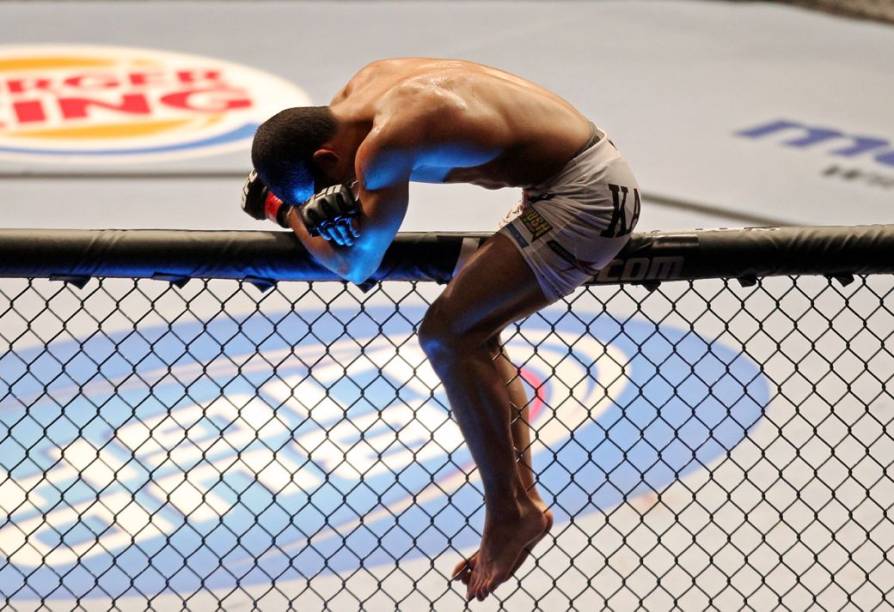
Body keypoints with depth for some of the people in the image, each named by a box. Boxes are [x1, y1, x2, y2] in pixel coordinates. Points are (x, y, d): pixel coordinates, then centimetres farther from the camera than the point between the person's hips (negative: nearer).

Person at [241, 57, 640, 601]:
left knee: (447, 335, -12)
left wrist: (284, 211, 0)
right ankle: (522, 499, 20)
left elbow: (355, 265, -15)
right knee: (474, 339, 16)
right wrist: (328, 204, -3)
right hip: (594, 171, 11)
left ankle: (510, 510, -3)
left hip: (585, 198, -11)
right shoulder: (361, 87, 3)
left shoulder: (383, 144, -23)